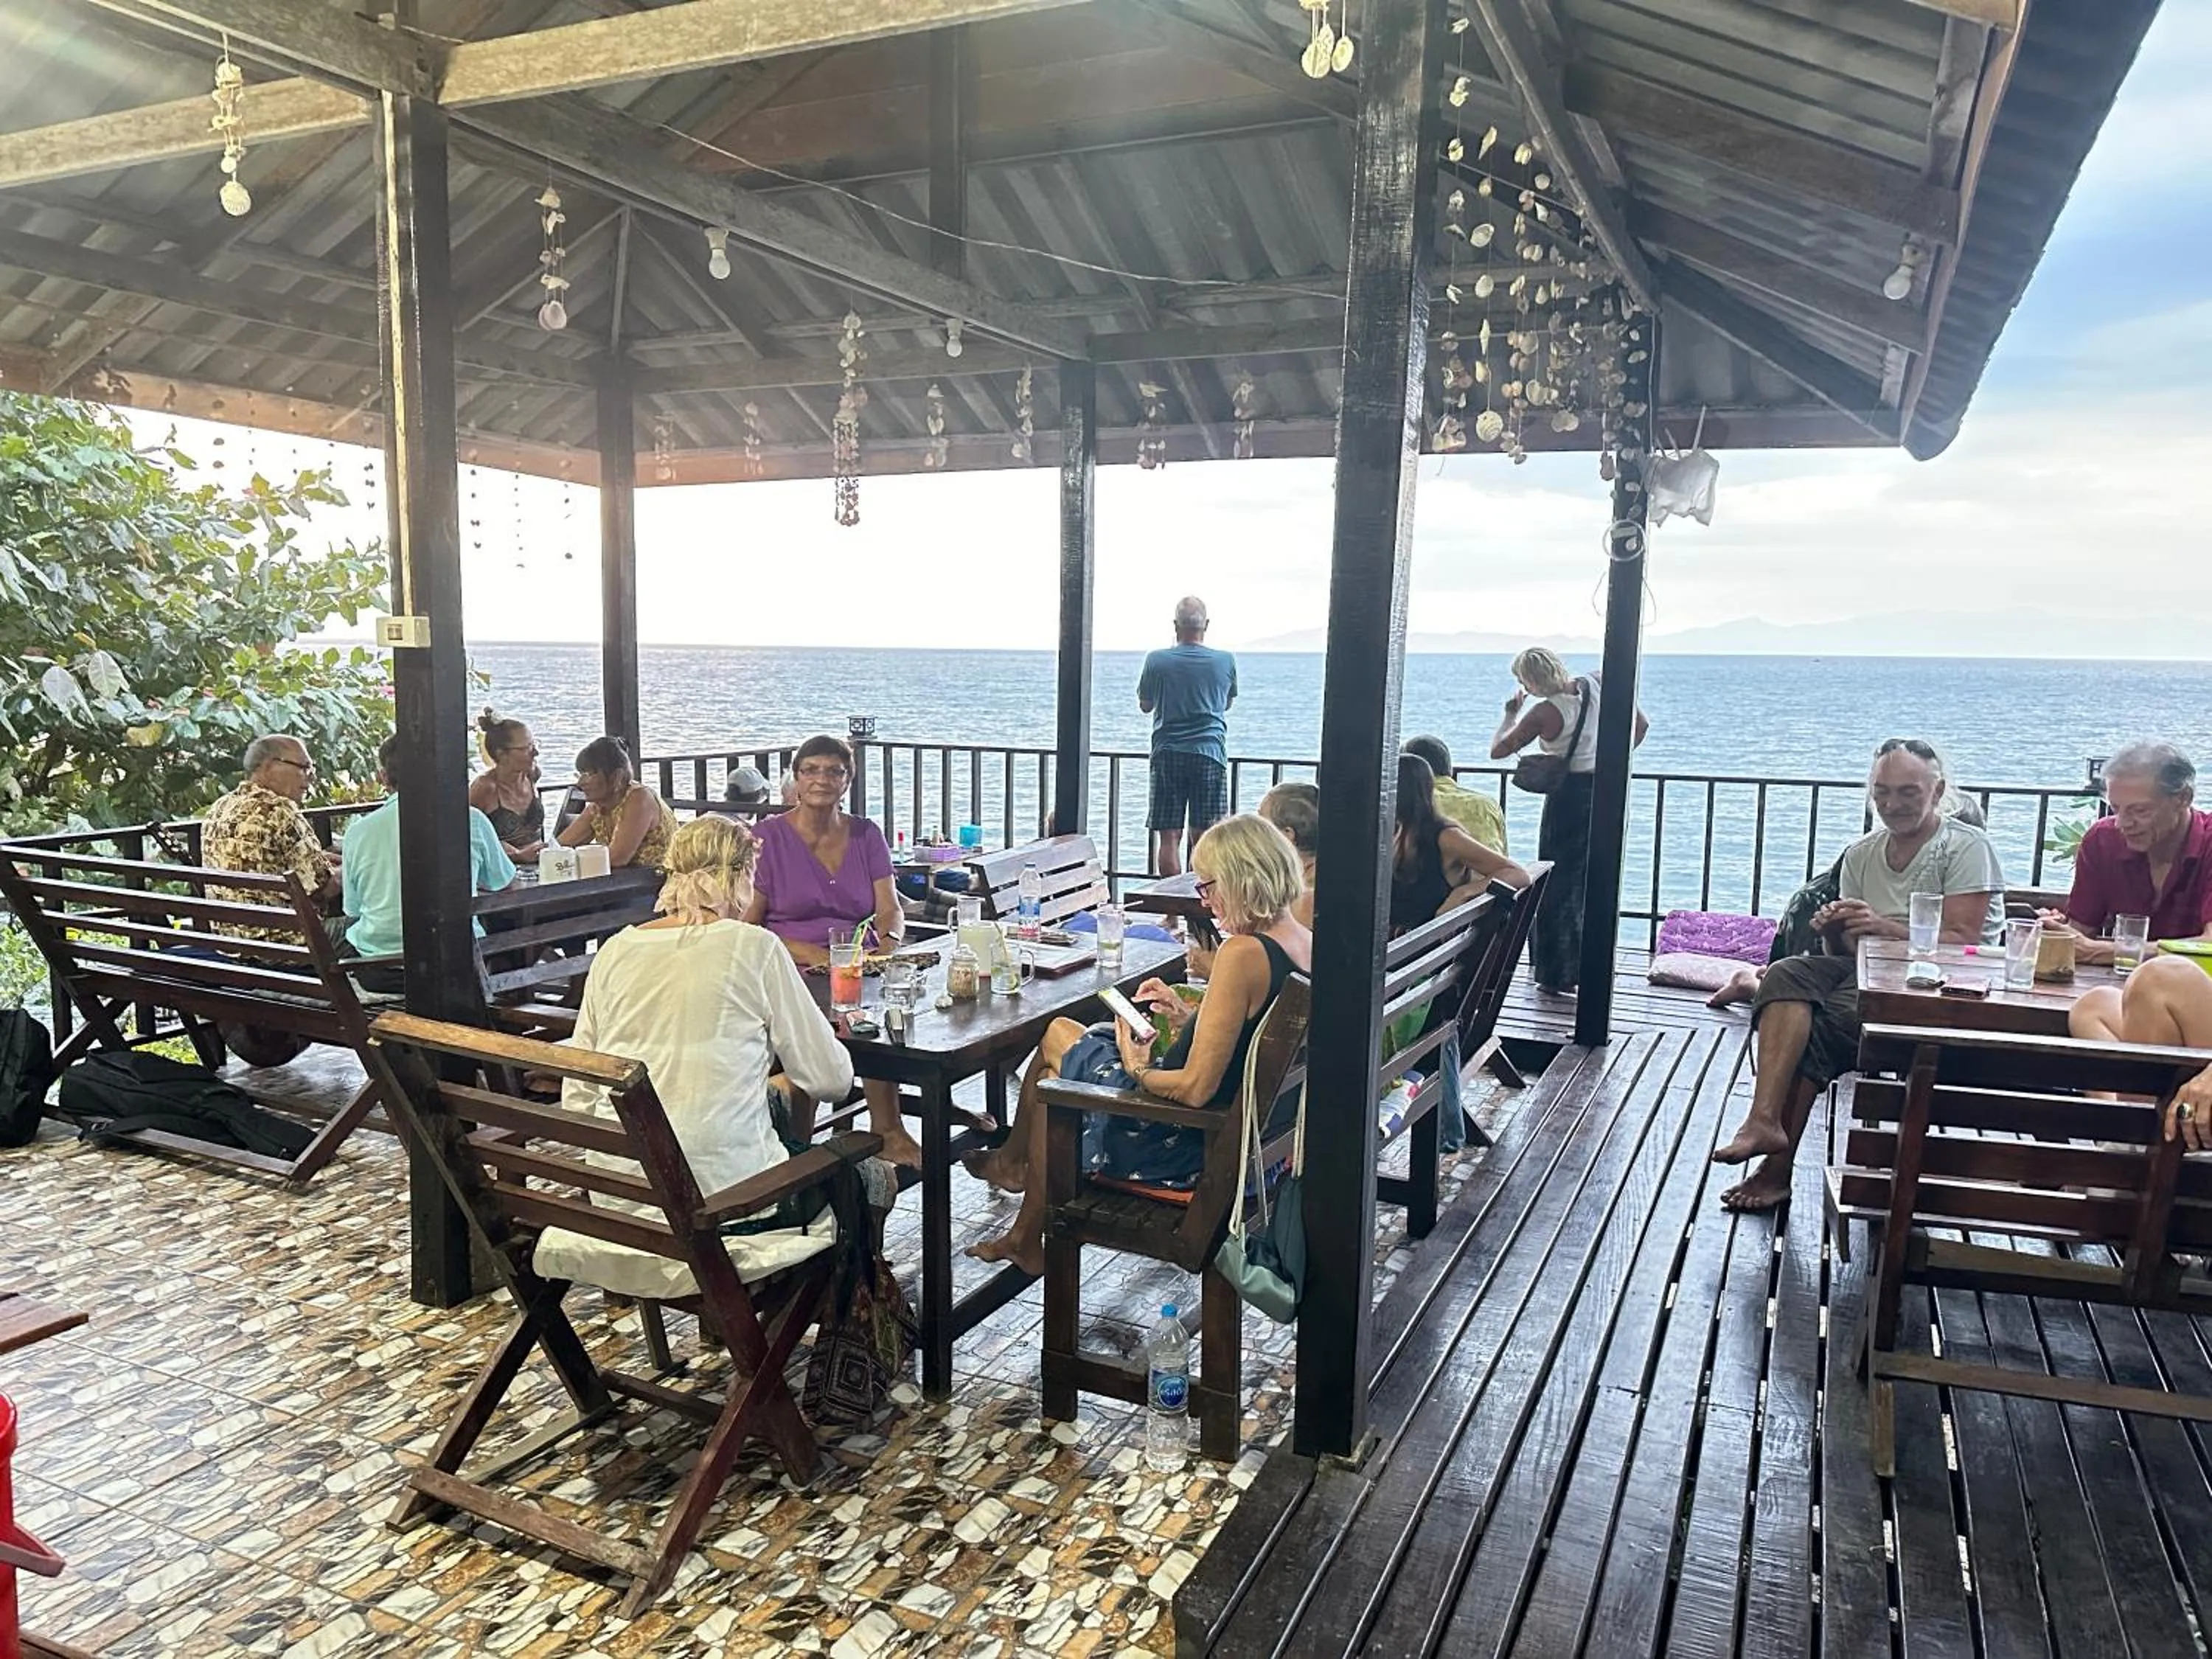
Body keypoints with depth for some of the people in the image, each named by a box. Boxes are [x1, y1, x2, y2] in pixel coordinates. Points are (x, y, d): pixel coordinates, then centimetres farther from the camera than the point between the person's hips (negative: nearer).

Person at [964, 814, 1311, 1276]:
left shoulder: (1243, 953, -28)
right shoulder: (1304, 944, -1)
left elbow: (1197, 1088, -27)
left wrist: (1139, 1070, -10)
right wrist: (1188, 1016, 5)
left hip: (1184, 1142, -9)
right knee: (1060, 1034, 22)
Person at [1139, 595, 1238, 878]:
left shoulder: (1157, 660, -3)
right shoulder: (1225, 661, 0)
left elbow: (1145, 705, 11)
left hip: (1167, 753, 0)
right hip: (1210, 753, 1)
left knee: (1169, 836, 3)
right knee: (1203, 837, 4)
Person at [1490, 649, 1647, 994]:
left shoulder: (1544, 712, -16)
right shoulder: (1600, 685, -1)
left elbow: (1498, 750, -7)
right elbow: (1641, 725, 6)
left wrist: (1511, 715, 9)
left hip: (1569, 797, -6)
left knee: (1558, 886, 6)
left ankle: (1557, 974, 11)